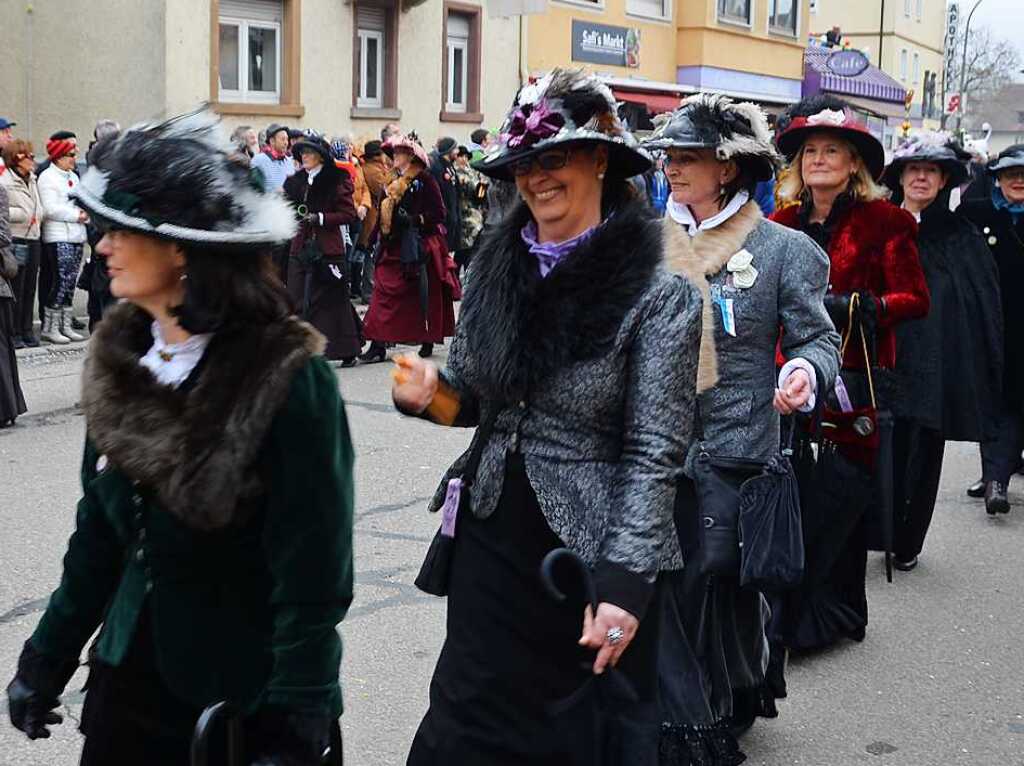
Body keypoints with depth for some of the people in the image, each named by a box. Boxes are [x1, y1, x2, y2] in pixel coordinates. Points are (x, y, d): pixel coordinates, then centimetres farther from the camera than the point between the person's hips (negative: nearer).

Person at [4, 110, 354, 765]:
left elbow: (312, 583, -19)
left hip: (249, 696, -5)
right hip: (131, 674, 6)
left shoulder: (289, 379, -20)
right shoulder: (122, 356, -2)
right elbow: (97, 533, 9)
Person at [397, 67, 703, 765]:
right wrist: (430, 392, -7)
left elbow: (655, 453, -15)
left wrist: (624, 578, -21)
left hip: (593, 552, -4)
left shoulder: (658, 296, -13)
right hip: (491, 538, 4)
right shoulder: (498, 268, 2)